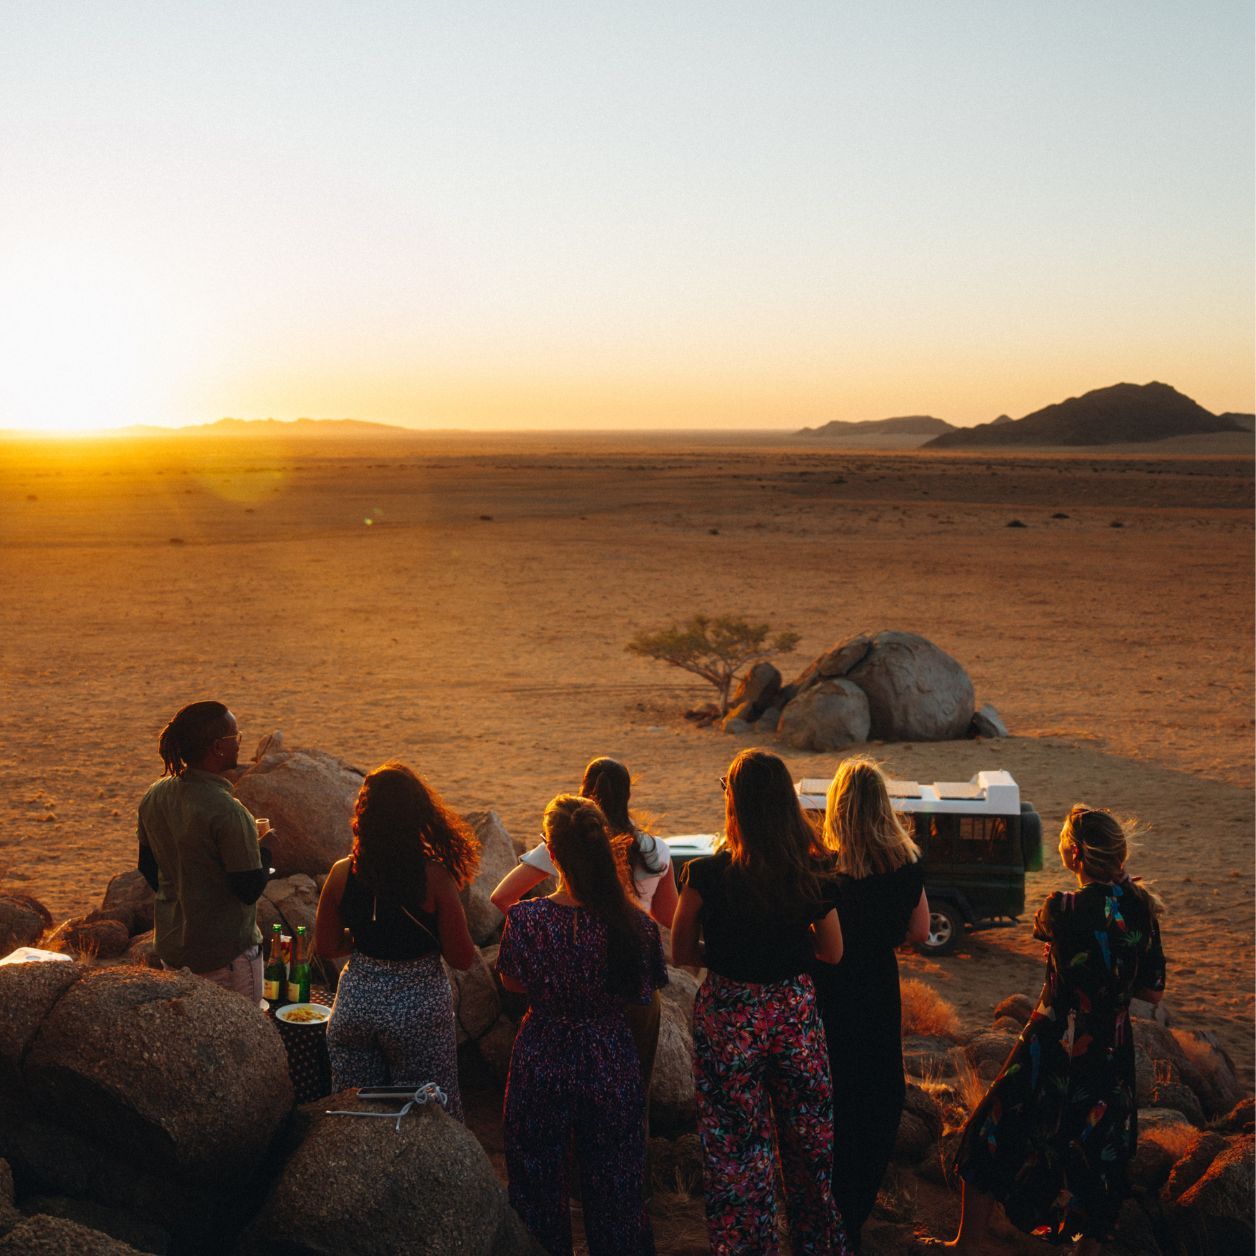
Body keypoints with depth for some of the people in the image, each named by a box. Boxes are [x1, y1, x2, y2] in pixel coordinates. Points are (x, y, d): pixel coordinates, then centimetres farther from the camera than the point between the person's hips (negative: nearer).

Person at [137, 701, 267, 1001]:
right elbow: (250, 889, -21)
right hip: (226, 953, -8)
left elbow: (147, 867, 10)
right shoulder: (227, 812, -25)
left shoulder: (154, 796, -2)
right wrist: (265, 850, -4)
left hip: (170, 943, 8)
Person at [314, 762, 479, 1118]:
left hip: (356, 1004, 3)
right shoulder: (435, 878, -18)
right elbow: (462, 958, -13)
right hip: (419, 1007, -3)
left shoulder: (342, 874, -9)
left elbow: (326, 946, 3)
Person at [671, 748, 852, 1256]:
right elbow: (832, 952, 2)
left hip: (729, 1019, -3)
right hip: (796, 1014, 3)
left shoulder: (706, 875, -19)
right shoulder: (810, 872, -10)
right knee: (808, 1142, 22)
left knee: (737, 1153, 12)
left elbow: (681, 953, -6)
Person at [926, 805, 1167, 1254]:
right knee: (1098, 1152, 20)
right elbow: (1153, 992, 2)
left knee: (991, 1138, 13)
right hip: (1111, 1053, 4)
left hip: (1054, 1050, -4)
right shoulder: (1141, 908, -7)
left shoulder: (1064, 908, -22)